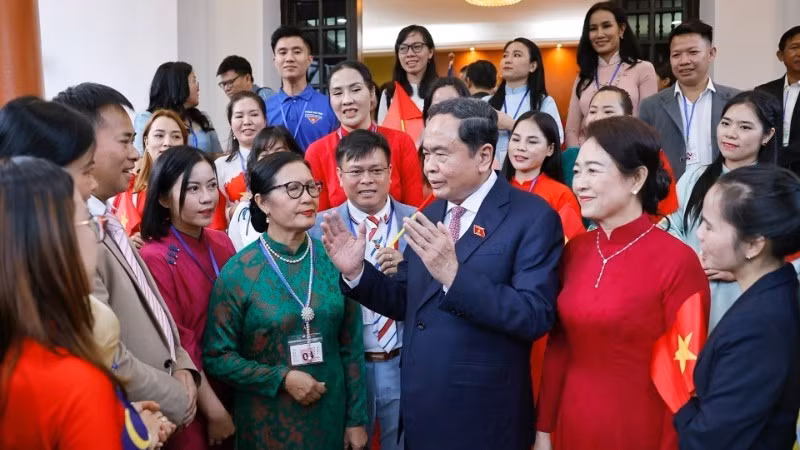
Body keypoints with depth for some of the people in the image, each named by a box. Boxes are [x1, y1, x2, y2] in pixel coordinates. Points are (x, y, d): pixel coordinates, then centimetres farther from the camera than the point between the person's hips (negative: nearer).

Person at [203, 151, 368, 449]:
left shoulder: (333, 261, -4)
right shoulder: (238, 273, -11)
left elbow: (351, 347, 1)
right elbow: (217, 356, -7)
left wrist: (356, 419, 2)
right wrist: (282, 379, -16)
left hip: (331, 416, 2)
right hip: (267, 424, -2)